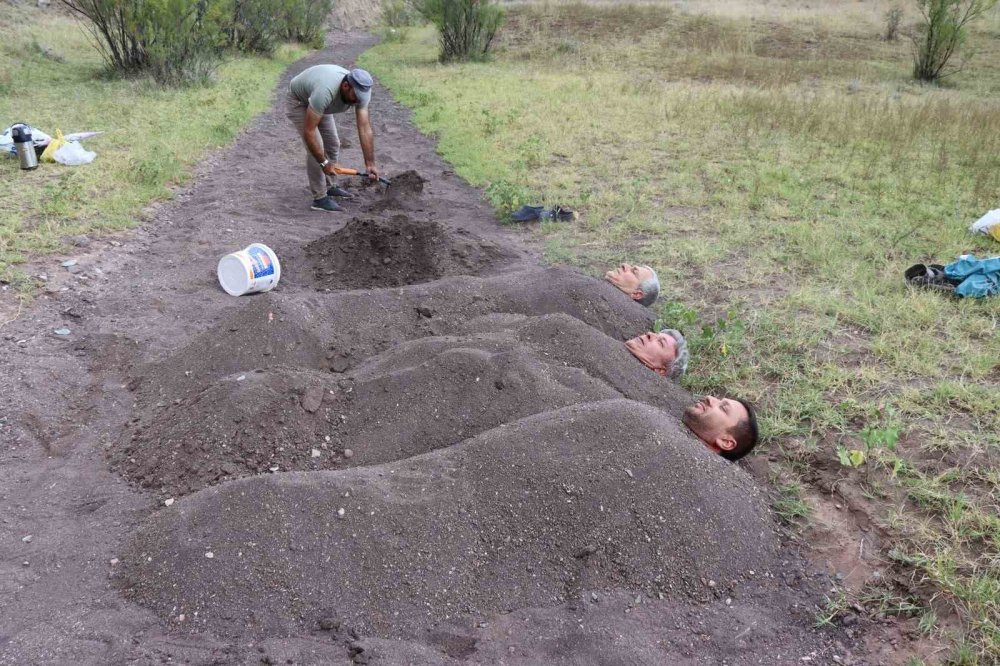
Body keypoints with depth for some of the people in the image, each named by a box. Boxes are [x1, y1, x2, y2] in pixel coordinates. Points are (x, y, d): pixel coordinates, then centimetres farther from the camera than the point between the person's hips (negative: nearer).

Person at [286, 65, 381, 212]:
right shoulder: (325, 91, -44)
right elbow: (309, 132, -39)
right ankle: (320, 198, -8)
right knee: (316, 147, -15)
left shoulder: (360, 91, -26)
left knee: (333, 144, 10)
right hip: (299, 101, -7)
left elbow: (365, 129, -24)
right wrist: (323, 163, -33)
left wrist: (370, 164, -27)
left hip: (319, 103, 7)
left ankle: (330, 186, 27)